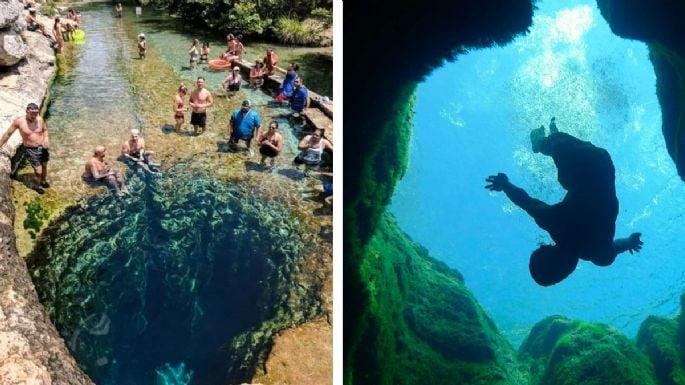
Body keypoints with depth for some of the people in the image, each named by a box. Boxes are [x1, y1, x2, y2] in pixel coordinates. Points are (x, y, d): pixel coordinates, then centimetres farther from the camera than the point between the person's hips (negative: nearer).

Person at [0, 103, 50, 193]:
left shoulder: (40, 119, -11)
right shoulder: (19, 121, -19)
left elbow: (45, 130, 10)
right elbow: (8, 133, -6)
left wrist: (46, 138, -11)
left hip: (43, 148, 3)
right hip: (31, 150, -3)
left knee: (44, 166, 22)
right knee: (38, 171, -3)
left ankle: (43, 181, 51)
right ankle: (36, 186, 27)